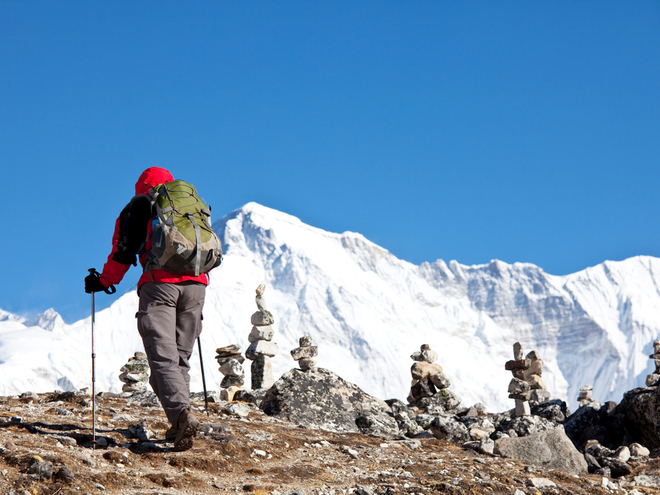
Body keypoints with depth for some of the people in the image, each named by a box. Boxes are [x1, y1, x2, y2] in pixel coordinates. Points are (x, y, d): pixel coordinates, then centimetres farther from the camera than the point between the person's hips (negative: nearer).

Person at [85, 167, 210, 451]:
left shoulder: (138, 206, 15)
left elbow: (124, 250, 6)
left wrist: (103, 281, 18)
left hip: (159, 284, -4)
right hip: (195, 284, 4)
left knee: (163, 358, -10)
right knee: (180, 358, 12)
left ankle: (183, 414, -32)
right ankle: (178, 427, 5)